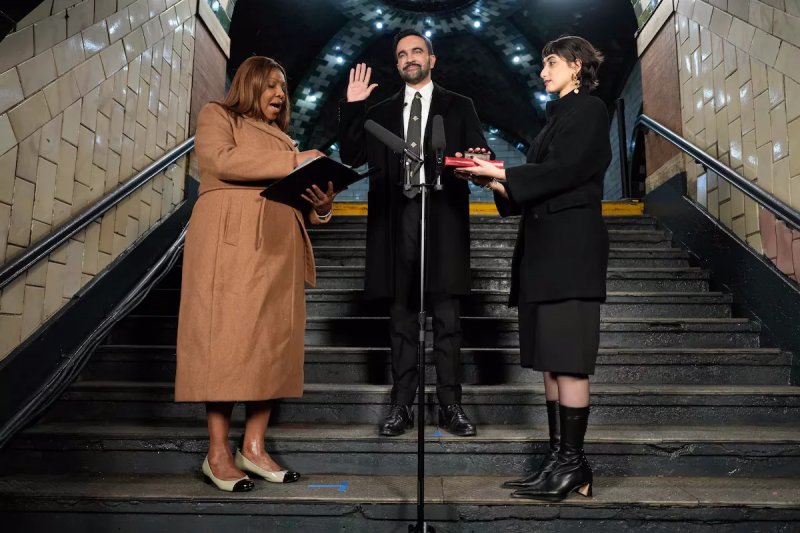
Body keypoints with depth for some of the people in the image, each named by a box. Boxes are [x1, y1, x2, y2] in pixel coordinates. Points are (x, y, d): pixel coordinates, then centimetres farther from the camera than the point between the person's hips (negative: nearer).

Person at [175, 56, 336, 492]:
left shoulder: (280, 136, 29)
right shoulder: (217, 116, 12)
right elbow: (222, 160, -10)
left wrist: (320, 203, -1)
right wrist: (293, 160, -11)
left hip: (277, 247, 6)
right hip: (230, 243, -6)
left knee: (272, 340, -1)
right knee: (228, 339, -9)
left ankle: (254, 448, 5)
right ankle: (218, 453, -2)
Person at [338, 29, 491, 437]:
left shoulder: (458, 107, 14)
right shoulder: (380, 112, 19)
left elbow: (480, 154, 5)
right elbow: (352, 156, 10)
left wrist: (476, 161, -18)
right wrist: (352, 107, 3)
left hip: (442, 220, -2)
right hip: (397, 220, 2)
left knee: (446, 316, 0)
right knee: (401, 316, 4)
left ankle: (450, 405, 7)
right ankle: (402, 405, 11)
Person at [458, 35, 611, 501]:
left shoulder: (589, 110, 0)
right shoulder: (561, 115, 25)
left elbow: (563, 171, -14)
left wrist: (501, 173, -10)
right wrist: (496, 182, 8)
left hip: (571, 246, -9)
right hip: (545, 247, 9)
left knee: (566, 360, -8)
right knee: (550, 360, 7)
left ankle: (573, 465, 0)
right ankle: (559, 459, 14)